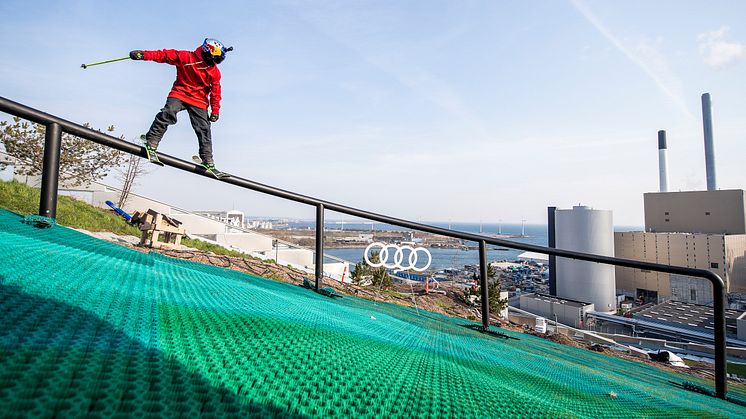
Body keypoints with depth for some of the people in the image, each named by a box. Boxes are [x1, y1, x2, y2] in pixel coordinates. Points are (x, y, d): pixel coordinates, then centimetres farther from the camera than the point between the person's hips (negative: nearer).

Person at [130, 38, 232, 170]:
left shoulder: (215, 72, 4)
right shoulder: (186, 57, -5)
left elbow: (215, 92, 8)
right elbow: (165, 55, -5)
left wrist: (215, 110, 3)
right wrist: (144, 54, -16)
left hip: (199, 101, 3)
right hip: (180, 94, -2)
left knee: (204, 130, -4)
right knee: (168, 114, -28)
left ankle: (208, 162, -1)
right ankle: (151, 144, -23)